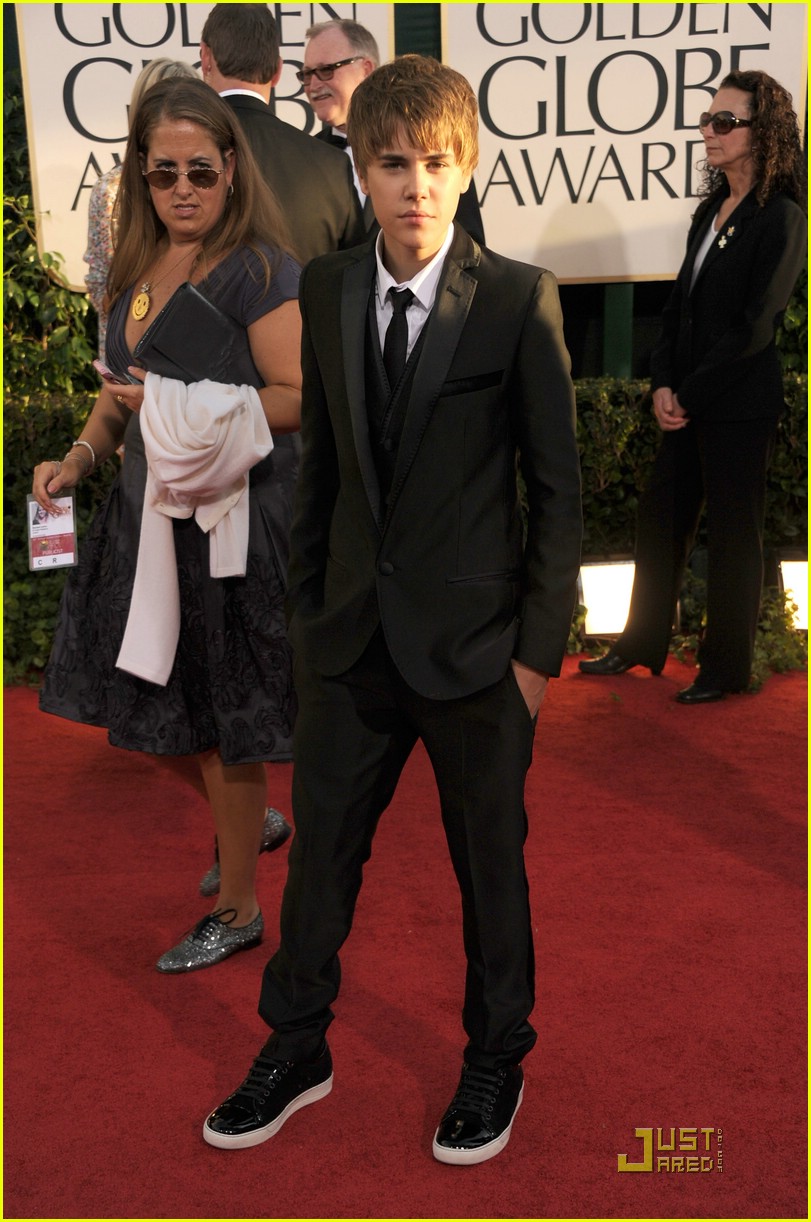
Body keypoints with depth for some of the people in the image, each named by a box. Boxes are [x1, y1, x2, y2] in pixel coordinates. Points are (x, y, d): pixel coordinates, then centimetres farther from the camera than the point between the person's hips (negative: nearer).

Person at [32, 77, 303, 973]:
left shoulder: (257, 268, -12)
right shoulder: (137, 269, 11)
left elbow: (301, 397, -18)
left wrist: (187, 407, -21)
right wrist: (82, 454, 5)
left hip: (233, 521, -7)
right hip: (150, 512, 8)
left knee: (219, 720, 3)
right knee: (154, 708, 14)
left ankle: (237, 911, 24)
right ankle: (243, 822, 42)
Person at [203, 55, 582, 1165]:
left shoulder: (519, 299, -9)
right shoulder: (326, 291, 4)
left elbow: (559, 484, -7)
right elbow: (320, 463, 10)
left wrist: (541, 646, -8)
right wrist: (307, 607, 10)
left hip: (474, 639, -3)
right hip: (353, 636, 4)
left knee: (489, 862, 13)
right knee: (320, 848, 14)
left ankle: (497, 1061, 37)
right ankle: (296, 1052, 36)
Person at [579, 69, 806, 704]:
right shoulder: (711, 210, 12)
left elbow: (753, 326, -16)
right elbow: (681, 303, 10)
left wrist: (690, 395, -13)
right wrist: (663, 384, -3)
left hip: (739, 405, -8)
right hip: (686, 402, 8)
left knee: (733, 533, 4)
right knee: (661, 519, 13)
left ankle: (726, 668, 18)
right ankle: (642, 645, 28)